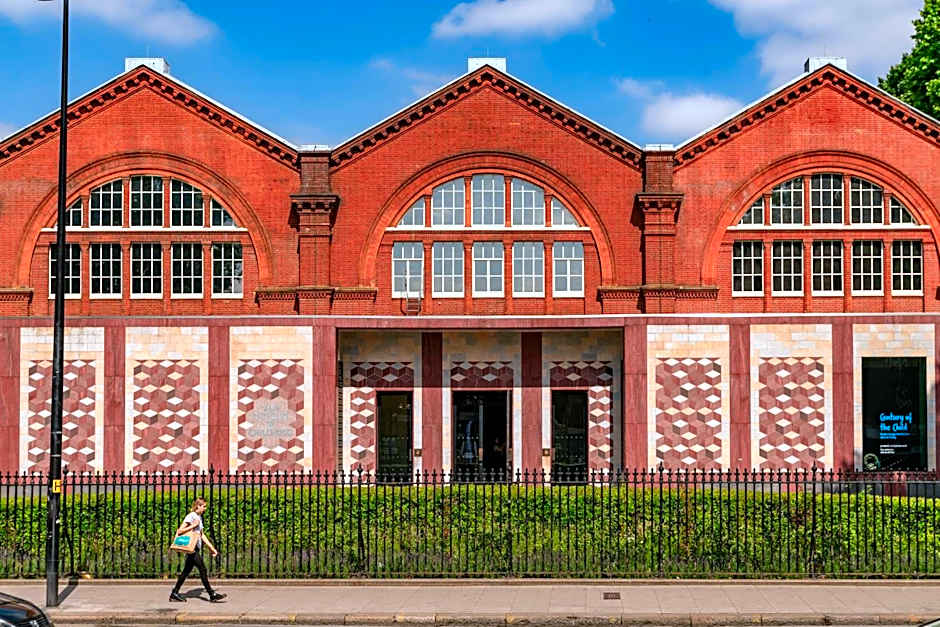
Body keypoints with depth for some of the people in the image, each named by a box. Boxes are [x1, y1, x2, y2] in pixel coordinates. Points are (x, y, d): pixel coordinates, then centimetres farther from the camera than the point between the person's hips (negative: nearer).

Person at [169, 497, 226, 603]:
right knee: (202, 570, -7)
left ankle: (174, 594, 16)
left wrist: (211, 547, 21)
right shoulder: (191, 516, -11)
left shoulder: (199, 517, 16)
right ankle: (212, 595, -4)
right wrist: (193, 526, -21)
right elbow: (179, 531, -16)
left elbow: (201, 535, 23)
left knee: (187, 571, 11)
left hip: (196, 548, 9)